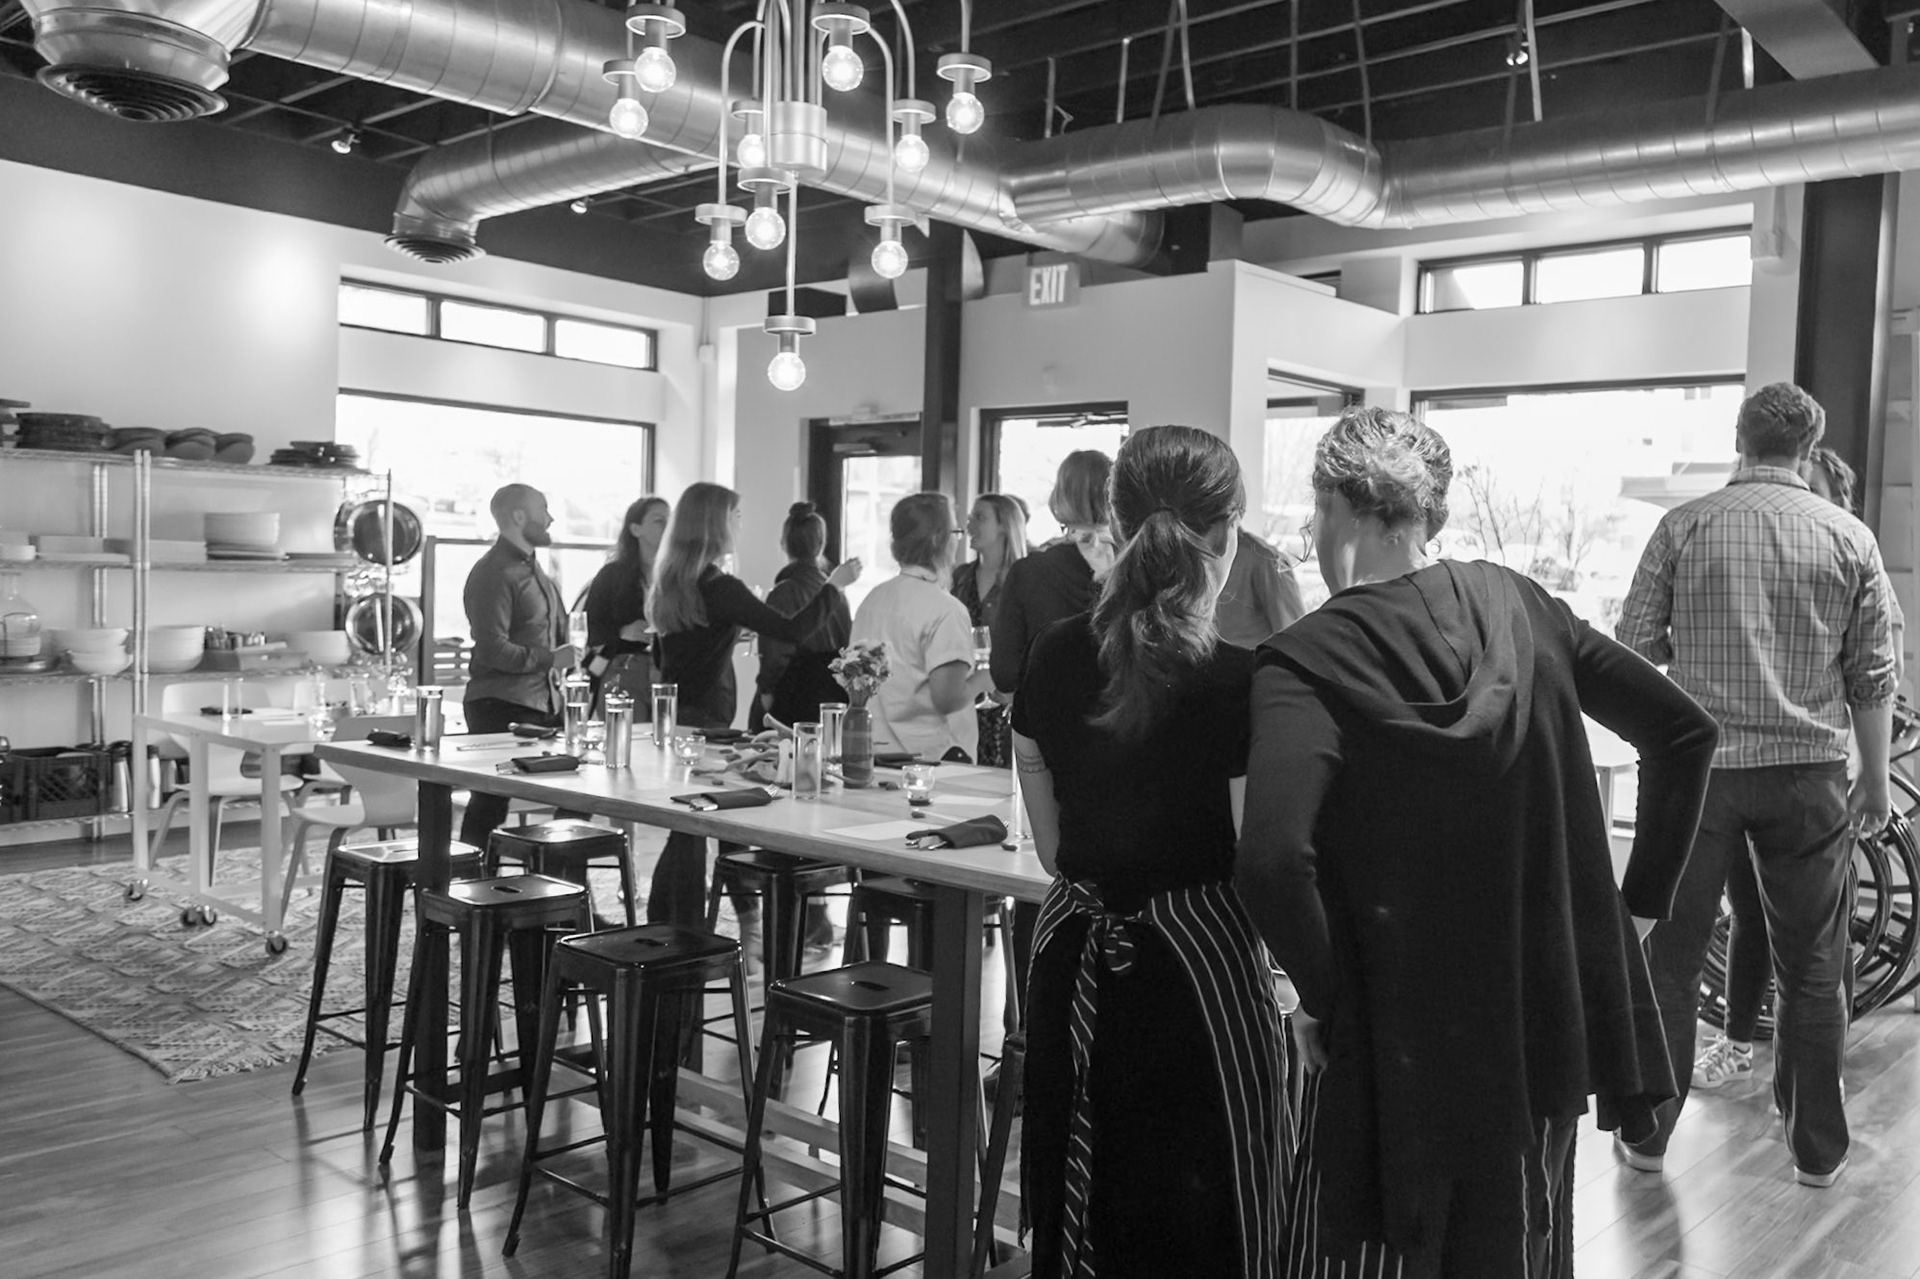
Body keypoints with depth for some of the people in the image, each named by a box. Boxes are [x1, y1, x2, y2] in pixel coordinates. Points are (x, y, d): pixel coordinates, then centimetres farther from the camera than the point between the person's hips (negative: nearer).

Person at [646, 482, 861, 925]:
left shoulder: (669, 581, 9)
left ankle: (658, 928, 23)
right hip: (704, 721, -8)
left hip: (672, 719, 8)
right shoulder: (718, 587, -16)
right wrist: (833, 586, -7)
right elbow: (790, 630, -18)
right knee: (693, 836, 0)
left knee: (684, 832, 16)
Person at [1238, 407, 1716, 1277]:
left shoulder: (1305, 664, -17)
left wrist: (1323, 994, -15)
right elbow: (1684, 732, 5)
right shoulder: (1522, 607, 0)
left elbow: (1274, 861, -31)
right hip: (1546, 1028, 5)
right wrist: (1641, 901, 10)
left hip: (1397, 1049, -5)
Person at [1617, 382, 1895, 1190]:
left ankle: (1648, 1136, 18)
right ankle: (1817, 1148, 24)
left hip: (1697, 765, -1)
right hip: (1808, 770, 1)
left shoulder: (1684, 526, -4)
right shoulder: (1848, 539, 0)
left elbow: (1636, 642, -3)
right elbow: (1873, 674, 2)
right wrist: (1875, 780, 11)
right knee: (1811, 967, 13)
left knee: (1671, 958, 11)